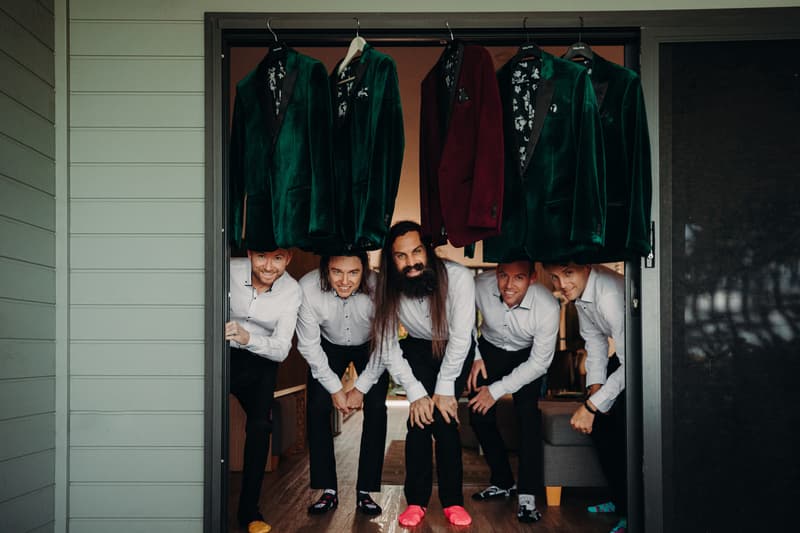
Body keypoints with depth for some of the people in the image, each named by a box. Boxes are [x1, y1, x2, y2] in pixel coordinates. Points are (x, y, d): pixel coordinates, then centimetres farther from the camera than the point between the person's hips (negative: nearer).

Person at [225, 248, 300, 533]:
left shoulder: (291, 290, -14)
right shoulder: (229, 270, -17)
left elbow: (281, 349, -17)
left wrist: (247, 338, -36)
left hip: (259, 360, 1)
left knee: (260, 424, -14)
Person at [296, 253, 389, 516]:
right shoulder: (308, 288, -33)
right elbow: (308, 345, -20)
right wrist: (335, 388, -16)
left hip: (370, 347, -1)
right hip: (329, 346, 1)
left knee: (375, 409, -12)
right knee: (317, 408, -9)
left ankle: (365, 492, -1)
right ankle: (328, 491, 2)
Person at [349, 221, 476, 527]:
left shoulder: (458, 277, -32)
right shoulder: (388, 289, -23)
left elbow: (460, 337, -26)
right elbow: (387, 347, -16)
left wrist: (444, 389, -22)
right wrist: (416, 393, -21)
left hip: (456, 350, -2)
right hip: (417, 349, 2)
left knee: (444, 417, -15)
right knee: (419, 418, -13)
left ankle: (453, 500, -2)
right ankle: (416, 500, 0)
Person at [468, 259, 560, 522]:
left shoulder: (548, 307, -34)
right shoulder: (481, 286, -30)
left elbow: (539, 363, -22)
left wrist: (497, 390, -22)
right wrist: (474, 356, -9)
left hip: (527, 356, -3)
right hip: (490, 349, 3)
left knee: (527, 412, -20)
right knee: (479, 414, -2)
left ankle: (527, 495, -12)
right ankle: (502, 482, 18)